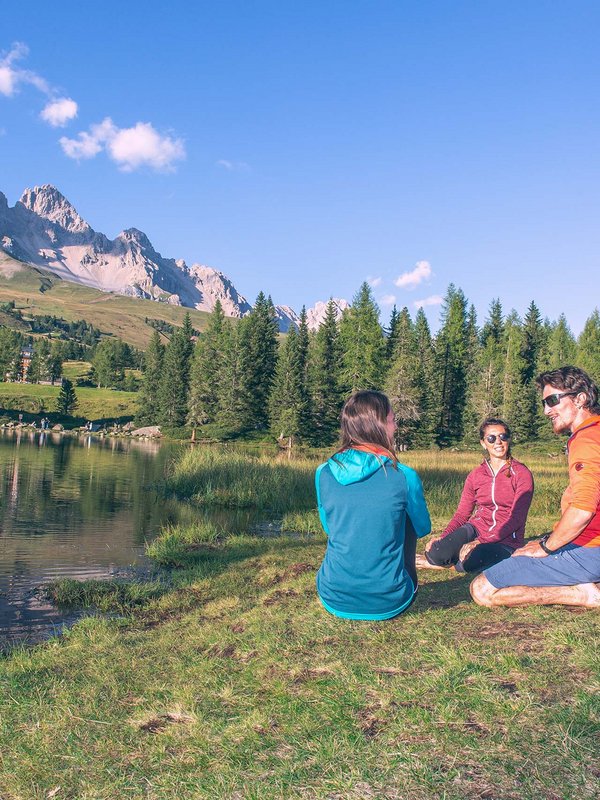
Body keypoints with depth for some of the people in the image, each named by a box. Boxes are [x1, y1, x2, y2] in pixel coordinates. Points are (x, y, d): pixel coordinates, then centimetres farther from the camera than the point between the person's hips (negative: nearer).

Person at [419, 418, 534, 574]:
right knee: (438, 552, -30)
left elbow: (516, 518, -12)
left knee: (469, 563, -35)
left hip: (506, 539, -3)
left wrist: (481, 542, -22)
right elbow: (462, 514, 8)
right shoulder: (475, 475, 9)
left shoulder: (521, 474, -4)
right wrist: (443, 537, -13)